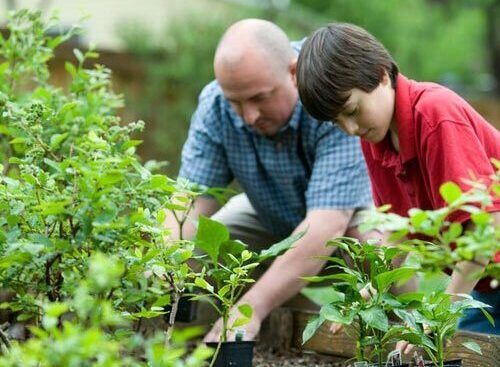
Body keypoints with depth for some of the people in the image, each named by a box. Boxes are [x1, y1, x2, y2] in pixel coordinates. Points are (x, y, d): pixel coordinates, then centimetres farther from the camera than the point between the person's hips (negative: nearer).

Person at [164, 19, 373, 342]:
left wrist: (252, 307, -52)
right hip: (273, 220, 4)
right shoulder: (215, 106, -22)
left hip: (353, 209, -4)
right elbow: (192, 198, -23)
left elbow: (328, 223, -43)